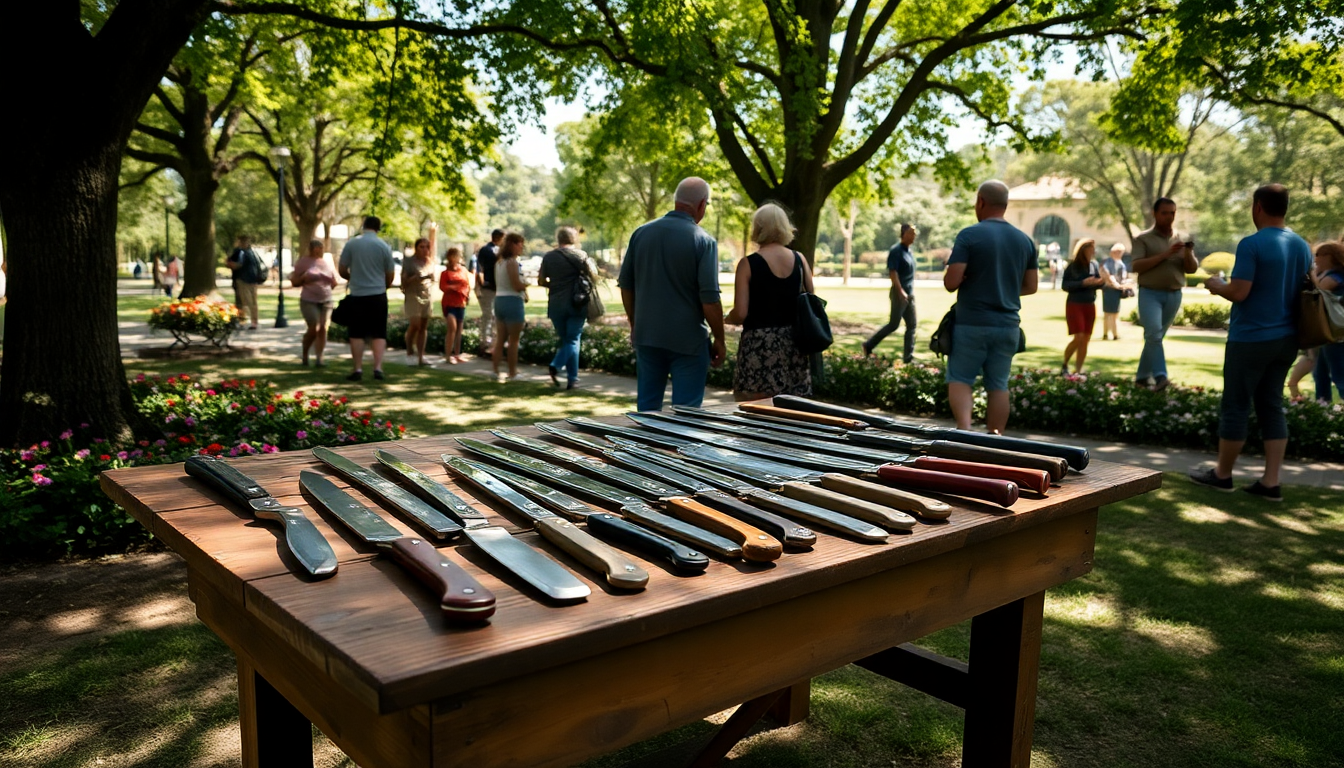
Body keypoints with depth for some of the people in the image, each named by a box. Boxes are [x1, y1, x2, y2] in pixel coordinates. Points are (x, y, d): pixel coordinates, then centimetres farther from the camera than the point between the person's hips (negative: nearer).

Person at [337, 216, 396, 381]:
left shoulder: (351, 243, -2)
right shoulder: (384, 246, -1)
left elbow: (342, 270, 3)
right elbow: (390, 275, 5)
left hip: (357, 295, 0)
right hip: (378, 295, 0)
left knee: (356, 333, 7)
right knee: (379, 333, 6)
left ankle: (358, 369, 7)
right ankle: (378, 368, -3)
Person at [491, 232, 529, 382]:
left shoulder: (499, 261, 13)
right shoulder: (512, 262, -14)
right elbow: (517, 286, -18)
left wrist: (522, 289, 11)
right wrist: (526, 284, 2)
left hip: (499, 300, 8)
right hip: (512, 301, -8)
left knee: (500, 339, 13)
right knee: (513, 341, 1)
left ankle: (496, 370, 15)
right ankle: (512, 374, 6)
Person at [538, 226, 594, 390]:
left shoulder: (548, 257, 4)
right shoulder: (580, 255, -3)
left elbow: (541, 281, 5)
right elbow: (593, 278, -4)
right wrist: (589, 289, 16)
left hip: (555, 304, 3)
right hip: (576, 304, -3)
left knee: (564, 339, 13)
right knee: (572, 340, 3)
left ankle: (572, 378, 10)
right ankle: (556, 365, -21)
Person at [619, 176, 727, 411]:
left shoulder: (641, 233, 3)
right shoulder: (703, 241, -12)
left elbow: (626, 285, 9)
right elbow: (710, 299, -15)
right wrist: (719, 340, -4)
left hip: (647, 336, 5)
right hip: (688, 339, -5)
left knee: (647, 406, 15)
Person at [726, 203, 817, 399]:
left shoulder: (748, 264, -8)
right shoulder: (799, 260, 4)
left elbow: (740, 313, -11)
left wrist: (727, 319, 10)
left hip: (759, 347, -4)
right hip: (793, 345, 5)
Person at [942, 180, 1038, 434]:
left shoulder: (969, 236, -10)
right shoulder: (1025, 240, 8)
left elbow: (951, 283, -15)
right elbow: (1030, 287, 12)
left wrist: (949, 269, 7)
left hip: (972, 324, -4)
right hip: (1008, 325, 4)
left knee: (959, 378, 6)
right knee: (998, 384, 10)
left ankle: (964, 427, -14)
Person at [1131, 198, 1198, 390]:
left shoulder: (1183, 238, 10)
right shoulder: (1143, 238, -1)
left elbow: (1192, 269, 6)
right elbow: (1135, 266, -13)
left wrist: (1188, 254, -15)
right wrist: (1165, 254, -19)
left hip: (1174, 295, 4)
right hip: (1150, 293, -4)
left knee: (1157, 336, 9)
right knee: (1154, 333, -20)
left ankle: (1142, 375, 17)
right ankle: (1160, 376, -26)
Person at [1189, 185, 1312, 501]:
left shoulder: (1252, 244, -16)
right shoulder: (1302, 247, 7)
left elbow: (1239, 292, -20)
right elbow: (1304, 292, 16)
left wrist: (1217, 285, 0)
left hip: (1250, 339, -7)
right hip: (1286, 338, 7)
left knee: (1235, 407, 5)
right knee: (1272, 406, 11)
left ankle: (1222, 474, 17)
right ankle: (1270, 482, 11)